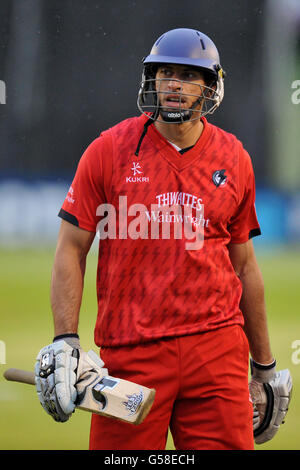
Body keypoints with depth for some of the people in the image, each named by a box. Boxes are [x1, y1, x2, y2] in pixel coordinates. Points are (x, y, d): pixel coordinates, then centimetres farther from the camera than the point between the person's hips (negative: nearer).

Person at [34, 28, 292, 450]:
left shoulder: (234, 160, 9)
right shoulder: (109, 150, 1)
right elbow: (71, 250, 2)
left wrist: (265, 367, 19)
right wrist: (65, 343, -8)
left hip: (216, 348, 2)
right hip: (129, 353, -2)